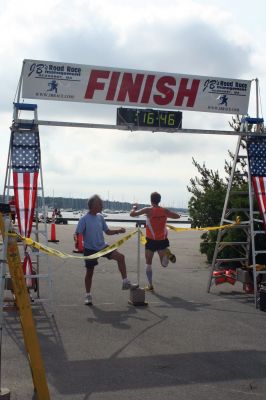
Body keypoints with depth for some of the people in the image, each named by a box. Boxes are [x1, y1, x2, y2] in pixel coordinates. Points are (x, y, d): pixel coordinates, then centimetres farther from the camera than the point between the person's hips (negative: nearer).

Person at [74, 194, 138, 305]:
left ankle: (125, 282, -1)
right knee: (90, 272, 5)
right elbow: (77, 234, -15)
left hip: (102, 246, 5)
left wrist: (118, 231, -4)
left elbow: (107, 231, 12)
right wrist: (77, 240, -38)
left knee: (120, 256, -10)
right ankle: (88, 295, 23)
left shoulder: (100, 217, 4)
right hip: (90, 249, -5)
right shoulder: (84, 219, -14)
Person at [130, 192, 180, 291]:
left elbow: (132, 214, -14)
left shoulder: (148, 210, -13)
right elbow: (177, 216, 14)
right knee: (164, 264, 14)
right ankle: (168, 255, -17)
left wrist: (134, 207, 6)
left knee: (148, 263, 12)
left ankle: (150, 285, 10)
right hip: (162, 240, 3)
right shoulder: (165, 211, -1)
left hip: (151, 241, -3)